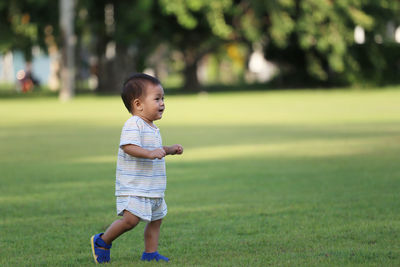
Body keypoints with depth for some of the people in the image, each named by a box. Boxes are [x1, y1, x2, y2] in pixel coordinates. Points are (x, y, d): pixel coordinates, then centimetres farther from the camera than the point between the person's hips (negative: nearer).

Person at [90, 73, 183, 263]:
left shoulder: (152, 128, 16)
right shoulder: (133, 124, -16)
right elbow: (129, 147, -29)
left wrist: (170, 150, 20)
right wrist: (150, 153, -37)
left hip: (153, 189, 10)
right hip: (133, 188, -10)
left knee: (156, 219, 12)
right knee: (130, 219, -17)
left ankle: (150, 253, 20)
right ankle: (102, 241, 2)